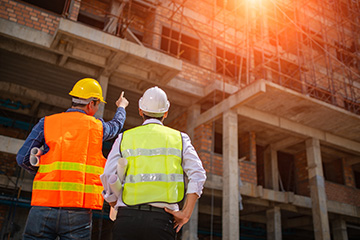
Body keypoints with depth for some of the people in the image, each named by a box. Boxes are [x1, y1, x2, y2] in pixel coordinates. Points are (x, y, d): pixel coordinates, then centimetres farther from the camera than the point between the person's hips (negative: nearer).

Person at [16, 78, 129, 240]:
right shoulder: (97, 126, 9)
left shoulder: (47, 123, 9)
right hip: (78, 208, -1)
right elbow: (116, 126, 33)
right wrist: (121, 107, 54)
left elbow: (23, 158, 4)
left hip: (44, 205, 1)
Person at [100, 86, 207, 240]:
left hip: (128, 217, 1)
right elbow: (198, 175, -1)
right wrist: (186, 213, -1)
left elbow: (108, 178, 3)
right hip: (162, 218, 0)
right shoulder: (179, 138, 11)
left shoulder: (124, 138, 11)